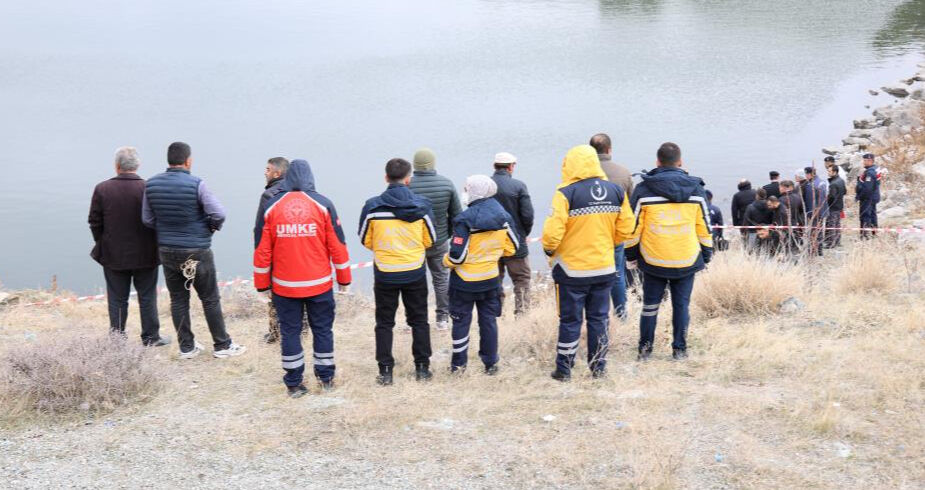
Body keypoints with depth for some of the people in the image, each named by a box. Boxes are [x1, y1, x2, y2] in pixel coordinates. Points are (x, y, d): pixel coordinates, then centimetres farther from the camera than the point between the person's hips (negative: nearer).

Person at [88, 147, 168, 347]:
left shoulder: (102, 189, -7)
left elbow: (94, 222, -2)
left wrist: (102, 245, 12)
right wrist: (154, 247, 8)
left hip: (114, 255, 1)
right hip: (145, 255, -1)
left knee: (117, 300, 9)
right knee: (147, 297, 10)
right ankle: (151, 338, 16)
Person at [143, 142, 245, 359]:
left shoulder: (151, 185, -1)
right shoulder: (196, 184, -16)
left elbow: (147, 219, 4)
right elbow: (218, 213, -21)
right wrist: (212, 226, 0)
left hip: (167, 251, 4)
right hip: (197, 252, -4)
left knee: (178, 300, 12)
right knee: (210, 299, 6)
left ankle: (186, 347, 18)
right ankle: (222, 345, 14)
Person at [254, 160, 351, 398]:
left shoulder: (272, 206, -1)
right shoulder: (322, 204, -3)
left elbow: (262, 249, 1)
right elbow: (337, 244, -2)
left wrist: (262, 284, 9)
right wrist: (343, 278, 7)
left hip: (284, 286, 0)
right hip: (319, 284, 0)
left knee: (290, 331, 8)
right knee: (322, 329, 12)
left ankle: (293, 383, 11)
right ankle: (326, 378, 19)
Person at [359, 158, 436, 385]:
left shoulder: (372, 206, -10)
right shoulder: (422, 205, -8)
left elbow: (366, 240, 0)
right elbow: (430, 240, 2)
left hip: (384, 273, -1)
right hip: (415, 273, 1)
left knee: (384, 323, 11)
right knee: (419, 320, 15)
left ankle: (385, 371, 10)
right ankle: (422, 367, 19)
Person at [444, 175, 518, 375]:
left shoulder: (465, 219, -20)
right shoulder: (503, 216, -2)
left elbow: (457, 255, -21)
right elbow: (512, 247, 7)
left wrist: (447, 261, 0)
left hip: (465, 280, -5)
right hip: (491, 279, 5)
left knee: (461, 321, 8)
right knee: (489, 320, 13)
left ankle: (458, 364, 15)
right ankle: (491, 364, 18)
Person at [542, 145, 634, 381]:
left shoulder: (566, 193, -17)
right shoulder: (616, 191, 0)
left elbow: (552, 232, -20)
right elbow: (625, 230, 4)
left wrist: (549, 250, 1)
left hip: (572, 269, -4)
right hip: (605, 268, 4)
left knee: (570, 321, 7)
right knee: (599, 319, 15)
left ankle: (564, 370, 15)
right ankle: (599, 368, 21)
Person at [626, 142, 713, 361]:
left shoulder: (643, 189, -4)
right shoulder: (696, 189, 1)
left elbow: (633, 226, -1)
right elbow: (704, 226, 6)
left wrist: (631, 253, 12)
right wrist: (707, 254, 17)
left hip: (653, 261, -1)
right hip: (687, 261, 1)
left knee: (650, 305, 10)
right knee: (681, 305, 9)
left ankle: (645, 349, 14)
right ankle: (679, 349, 13)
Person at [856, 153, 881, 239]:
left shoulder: (869, 172, -24)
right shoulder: (875, 169, 9)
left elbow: (867, 187, -27)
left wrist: (858, 196, -18)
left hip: (867, 197, -11)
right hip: (873, 197, 11)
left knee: (865, 216, -5)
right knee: (872, 214, 19)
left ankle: (865, 234, -4)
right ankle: (874, 232, 29)